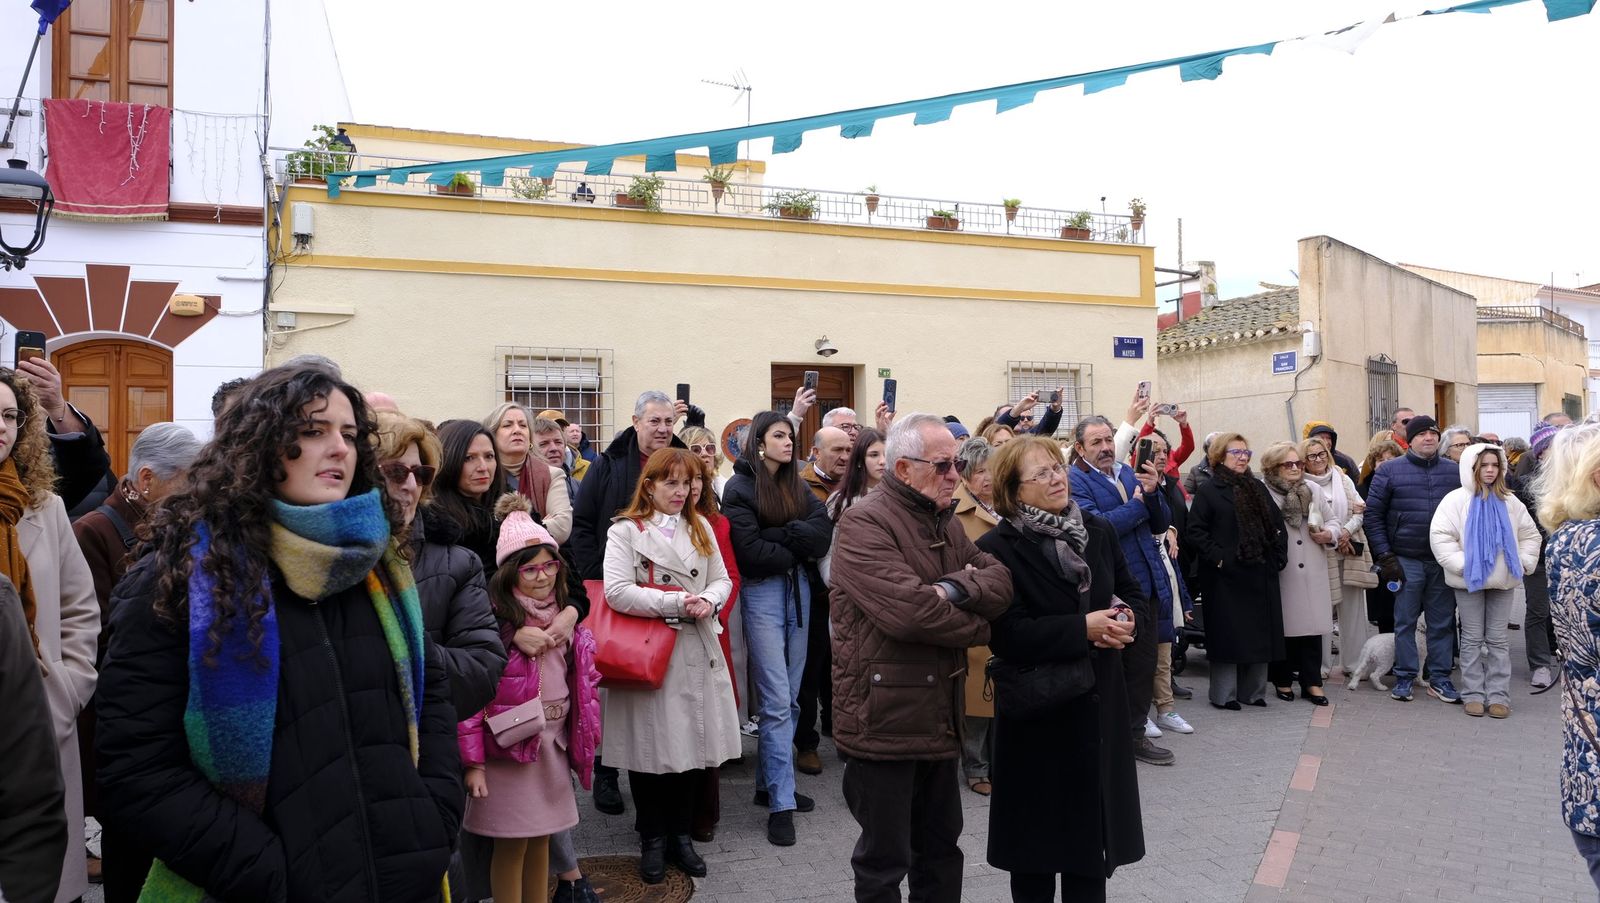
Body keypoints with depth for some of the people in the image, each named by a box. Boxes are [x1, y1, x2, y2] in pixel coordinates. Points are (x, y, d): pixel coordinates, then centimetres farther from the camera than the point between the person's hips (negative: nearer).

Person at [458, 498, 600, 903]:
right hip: (509, 745, -6)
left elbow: (580, 681, 16)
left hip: (554, 742, 6)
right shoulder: (493, 618, -16)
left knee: (540, 838, 15)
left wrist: (581, 737, 13)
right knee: (512, 844, 3)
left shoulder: (563, 615, 6)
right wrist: (473, 761, -18)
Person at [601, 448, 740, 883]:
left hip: (696, 651, 5)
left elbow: (721, 579, 13)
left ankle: (680, 835, 24)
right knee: (651, 746, 2)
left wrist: (709, 602, -10)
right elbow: (617, 592, -15)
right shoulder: (626, 531, -4)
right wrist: (677, 603, -17)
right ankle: (652, 840, 19)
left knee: (690, 741, 9)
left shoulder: (701, 528, 13)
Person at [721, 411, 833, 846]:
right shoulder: (740, 488, -5)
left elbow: (824, 531, -2)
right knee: (776, 700, -6)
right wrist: (799, 548, -4)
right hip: (762, 593, -6)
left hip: (798, 590, 6)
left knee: (790, 697, 10)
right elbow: (751, 552, -14)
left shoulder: (796, 485, 12)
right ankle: (780, 804, -1)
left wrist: (777, 535, -13)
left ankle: (769, 782, 24)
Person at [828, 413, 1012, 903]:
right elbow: (908, 609, -28)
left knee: (941, 849, 21)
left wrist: (956, 587, -21)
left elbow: (1001, 580, 0)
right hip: (884, 720, -8)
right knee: (885, 862, 6)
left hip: (940, 715, 8)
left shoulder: (944, 522, 12)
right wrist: (977, 627, -12)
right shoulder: (865, 522, -16)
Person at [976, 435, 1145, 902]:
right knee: (1038, 828, 11)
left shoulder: (1099, 531, 4)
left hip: (1097, 700, 5)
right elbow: (1007, 635, -21)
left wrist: (1125, 620, -10)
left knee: (1093, 825, 15)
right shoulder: (997, 548, -14)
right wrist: (1083, 629, -24)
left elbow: (1132, 594, 13)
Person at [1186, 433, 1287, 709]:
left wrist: (1278, 556, 6)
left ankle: (1253, 690, 21)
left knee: (1260, 632, 9)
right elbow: (1196, 532, -10)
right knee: (1228, 634, -2)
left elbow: (1278, 525, 16)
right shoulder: (1207, 490, -4)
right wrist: (1217, 558, -16)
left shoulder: (1258, 488, 16)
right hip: (1226, 576, -6)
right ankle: (1224, 694, 7)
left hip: (1260, 574, 6)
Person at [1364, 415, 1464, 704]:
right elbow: (1373, 515, -3)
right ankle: (1404, 677, 13)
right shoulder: (1390, 471, -1)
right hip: (1406, 560, -3)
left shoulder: (1453, 473, 9)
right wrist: (1385, 556, -8)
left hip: (1444, 560, 3)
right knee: (1405, 622, 4)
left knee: (1443, 622, 8)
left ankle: (1440, 678, 17)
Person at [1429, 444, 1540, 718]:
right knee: (1472, 639, 5)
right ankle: (1473, 694, 11)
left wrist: (1523, 562, 1)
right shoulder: (1457, 499, -5)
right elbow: (1440, 535, -10)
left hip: (1503, 581, 3)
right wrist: (1460, 564, -15)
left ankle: (1498, 695, 11)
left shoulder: (1509, 502, 7)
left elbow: (1531, 535, 14)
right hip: (1470, 580, -3)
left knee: (1498, 640, 6)